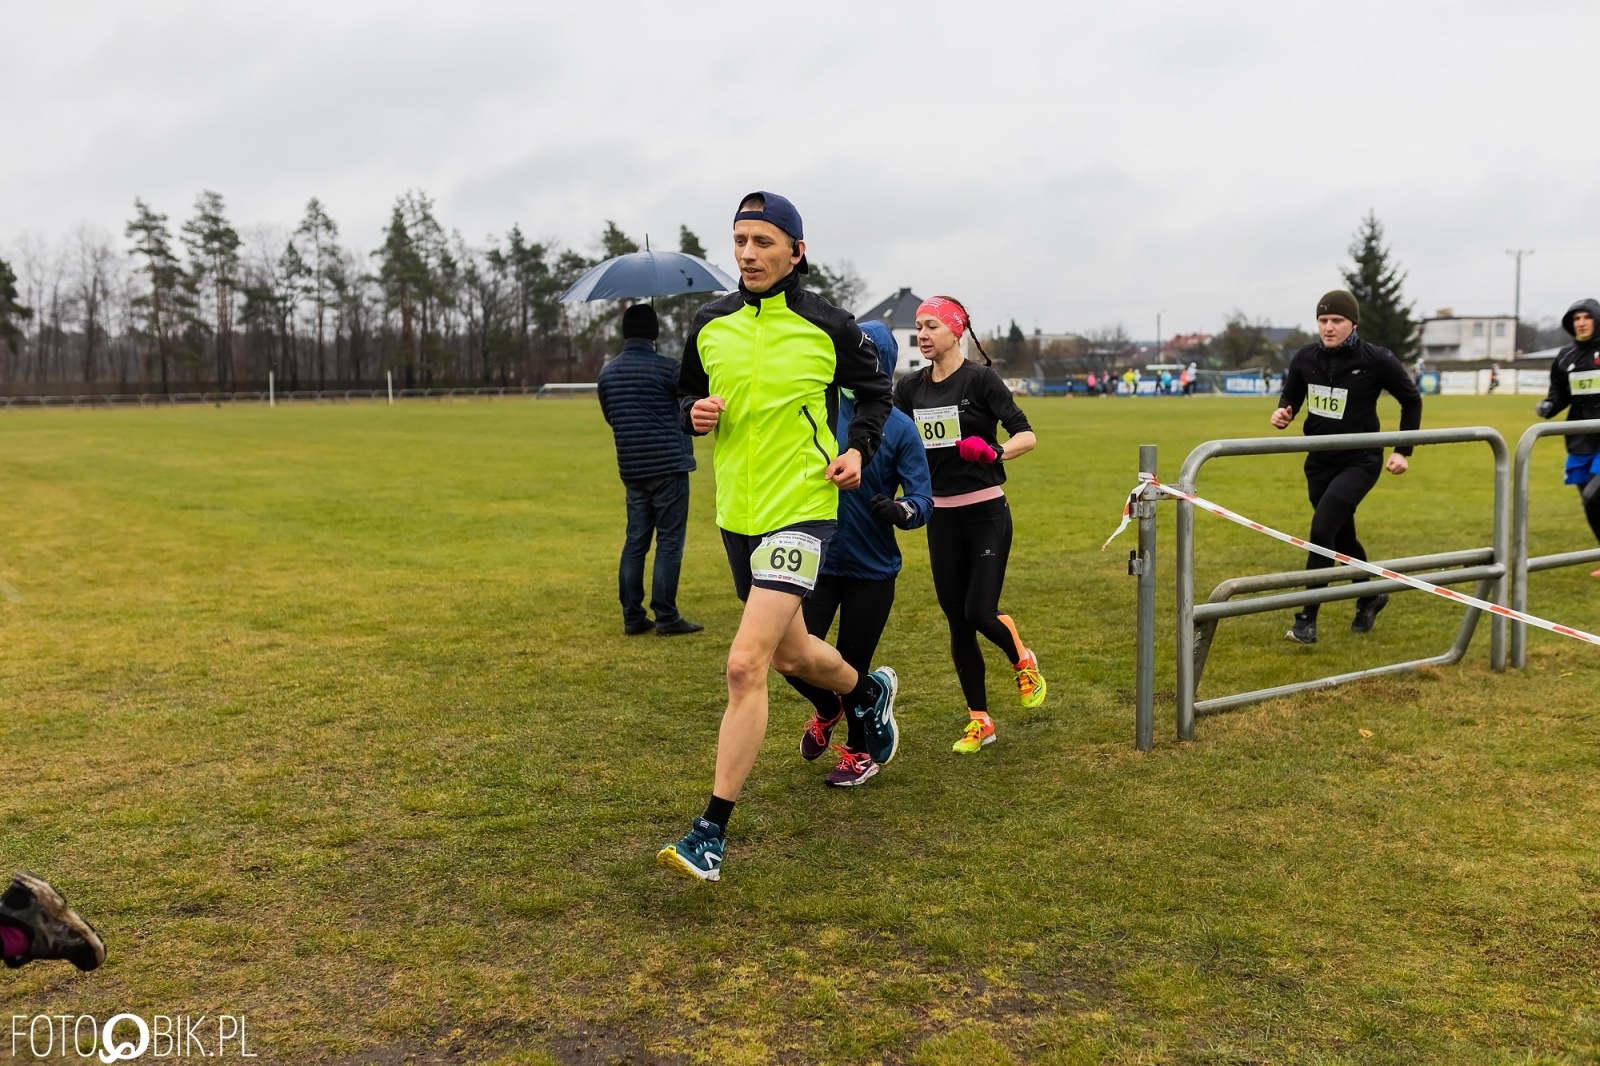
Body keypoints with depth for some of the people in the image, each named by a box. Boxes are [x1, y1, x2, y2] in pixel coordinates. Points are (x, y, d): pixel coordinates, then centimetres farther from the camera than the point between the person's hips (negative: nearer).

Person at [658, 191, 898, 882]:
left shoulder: (827, 327, -5)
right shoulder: (710, 325, 4)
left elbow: (875, 390, 11)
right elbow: (686, 393, 18)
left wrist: (858, 448, -6)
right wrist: (696, 411, -5)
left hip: (801, 511, -6)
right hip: (737, 513, 6)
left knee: (745, 665, -17)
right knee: (792, 656, 21)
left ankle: (712, 831, -8)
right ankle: (869, 690, 55)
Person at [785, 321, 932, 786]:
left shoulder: (899, 428, -7)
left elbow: (923, 499, -11)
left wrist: (900, 511, -32)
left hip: (872, 569, -2)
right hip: (817, 560, 2)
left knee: (853, 666, 8)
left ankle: (858, 752, 36)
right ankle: (826, 710, 33)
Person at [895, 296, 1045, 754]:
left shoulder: (980, 379, -8)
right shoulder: (910, 388, 6)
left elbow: (1026, 435, -12)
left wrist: (994, 451, -30)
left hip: (986, 514, -5)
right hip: (941, 517, 5)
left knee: (979, 613, -11)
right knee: (956, 621, 6)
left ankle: (1023, 660, 24)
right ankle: (980, 721, 20)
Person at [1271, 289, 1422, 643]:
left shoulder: (1376, 360, -14)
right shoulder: (1305, 358, -4)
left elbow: (1412, 401, 0)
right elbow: (1291, 397, 13)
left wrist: (1403, 451, -4)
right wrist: (1282, 413, -11)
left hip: (1360, 461, -5)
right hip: (1319, 461, 5)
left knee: (1321, 528, -20)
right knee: (1341, 537, 17)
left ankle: (1307, 618, -13)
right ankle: (1371, 597, 43)